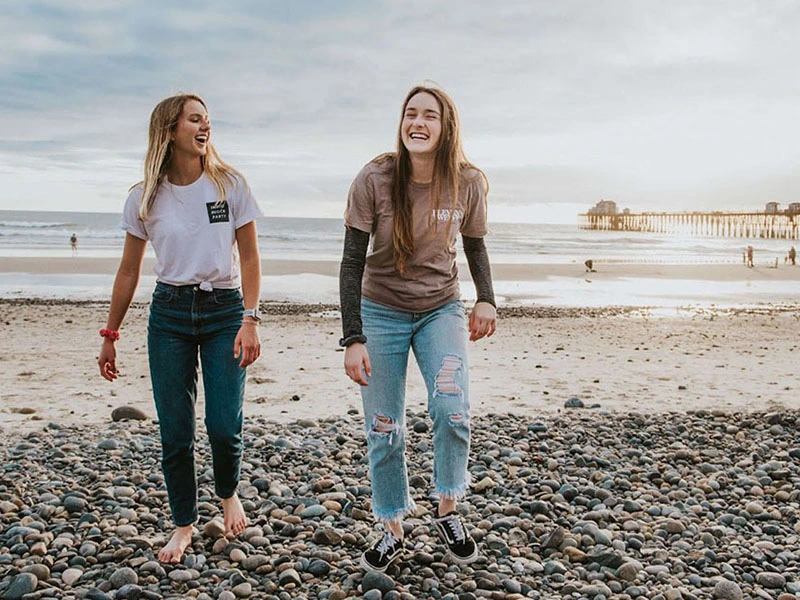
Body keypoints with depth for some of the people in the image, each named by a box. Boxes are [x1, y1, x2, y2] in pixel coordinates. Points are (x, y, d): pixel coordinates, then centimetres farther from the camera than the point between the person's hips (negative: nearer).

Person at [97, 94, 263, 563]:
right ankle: (185, 524, 24)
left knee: (225, 427, -8)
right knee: (175, 434, 3)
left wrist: (250, 320, -11)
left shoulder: (230, 185, -2)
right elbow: (130, 271, 9)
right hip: (169, 314, 1)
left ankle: (228, 493, 25)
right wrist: (110, 336, 10)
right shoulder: (144, 199, 2)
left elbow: (249, 257, -1)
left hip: (224, 311, -1)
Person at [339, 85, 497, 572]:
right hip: (381, 312, -1)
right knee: (384, 431, 2)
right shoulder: (375, 180, -17)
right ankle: (393, 530, 22)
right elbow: (352, 262, -13)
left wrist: (487, 299, -9)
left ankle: (448, 510, 7)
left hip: (441, 310, 1)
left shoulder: (468, 184, -11)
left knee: (452, 411, -19)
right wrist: (353, 338, -18)